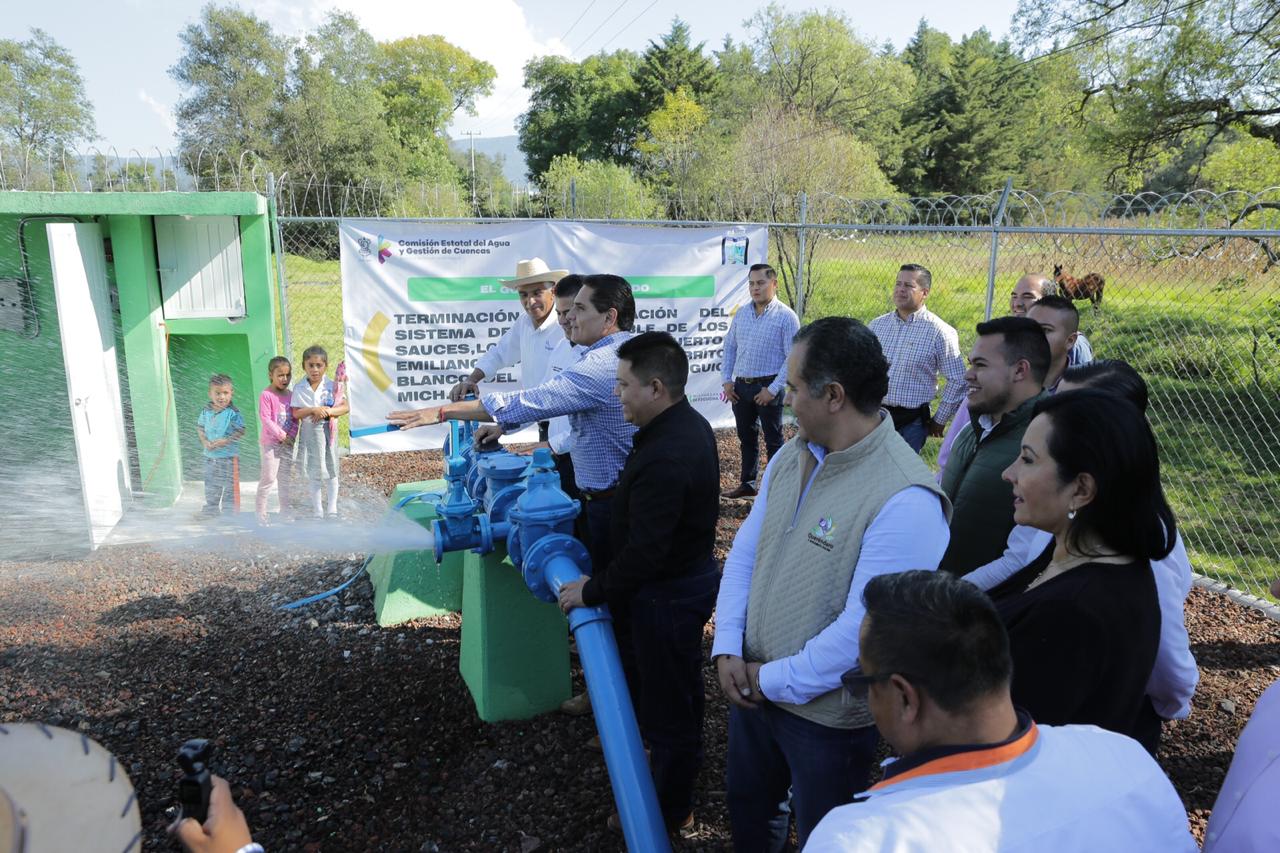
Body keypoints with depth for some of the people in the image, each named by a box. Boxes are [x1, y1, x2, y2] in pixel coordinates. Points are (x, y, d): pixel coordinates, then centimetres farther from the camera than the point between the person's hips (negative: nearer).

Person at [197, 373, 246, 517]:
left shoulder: (233, 413, -11)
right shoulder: (206, 411, 4)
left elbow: (240, 432, -13)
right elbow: (199, 427, 11)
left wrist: (224, 441, -21)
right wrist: (205, 442, -6)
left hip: (229, 457, -5)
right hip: (210, 456, 6)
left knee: (230, 488, 0)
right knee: (210, 488, 18)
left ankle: (230, 514, 9)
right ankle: (210, 512, 32)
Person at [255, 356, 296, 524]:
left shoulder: (290, 395, 7)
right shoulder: (266, 395, -12)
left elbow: (295, 419, 8)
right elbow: (265, 419, -17)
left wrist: (291, 435, -8)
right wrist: (281, 435, -17)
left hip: (287, 442, 6)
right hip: (270, 443, -6)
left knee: (286, 478, 14)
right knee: (268, 478, -4)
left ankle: (285, 512, 25)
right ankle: (261, 514, 7)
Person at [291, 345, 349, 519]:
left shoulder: (332, 386, -3)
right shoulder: (299, 388, -3)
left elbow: (346, 407, -5)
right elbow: (296, 413, -6)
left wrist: (328, 411, -19)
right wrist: (313, 410, -21)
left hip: (328, 431, -1)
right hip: (309, 432, 1)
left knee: (331, 470, 7)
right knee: (312, 473, 8)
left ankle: (332, 510, 17)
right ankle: (318, 512, 17)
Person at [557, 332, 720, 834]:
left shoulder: (664, 459, -32)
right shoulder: (690, 425, 1)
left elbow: (644, 554, -31)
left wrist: (592, 591, -17)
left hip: (668, 594, -10)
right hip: (690, 571, 10)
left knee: (668, 703, 8)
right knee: (676, 691, 28)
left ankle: (670, 811, 28)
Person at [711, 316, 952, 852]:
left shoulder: (905, 500, -29)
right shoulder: (791, 455, -3)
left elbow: (863, 630, -28)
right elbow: (745, 552, 2)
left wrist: (773, 681, -17)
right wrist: (727, 648, -8)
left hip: (829, 717, -6)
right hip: (753, 688, 7)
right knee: (747, 809, 29)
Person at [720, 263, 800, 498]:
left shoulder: (786, 317, -8)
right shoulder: (741, 314, 9)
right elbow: (729, 347, 15)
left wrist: (773, 389, -16)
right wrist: (726, 380, 5)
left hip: (768, 387, -6)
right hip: (740, 386, 6)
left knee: (773, 440, 3)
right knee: (746, 438, 15)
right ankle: (747, 484, 28)